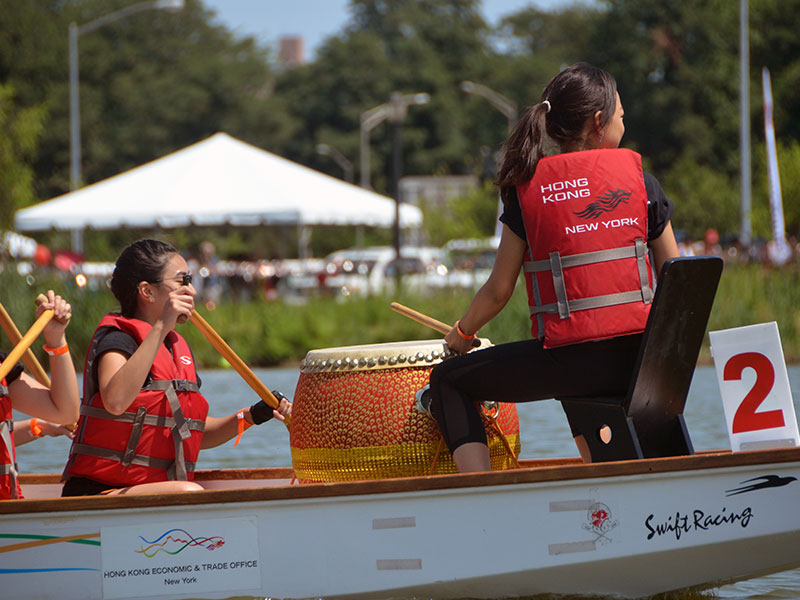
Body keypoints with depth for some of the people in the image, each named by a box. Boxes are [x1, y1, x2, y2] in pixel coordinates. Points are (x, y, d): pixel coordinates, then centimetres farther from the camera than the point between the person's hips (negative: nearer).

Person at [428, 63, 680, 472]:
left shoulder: (528, 189, 1)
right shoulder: (640, 180, 4)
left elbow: (498, 291, 3)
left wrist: (461, 334, 21)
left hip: (567, 357, -4)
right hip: (638, 361, 4)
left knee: (448, 382, 15)